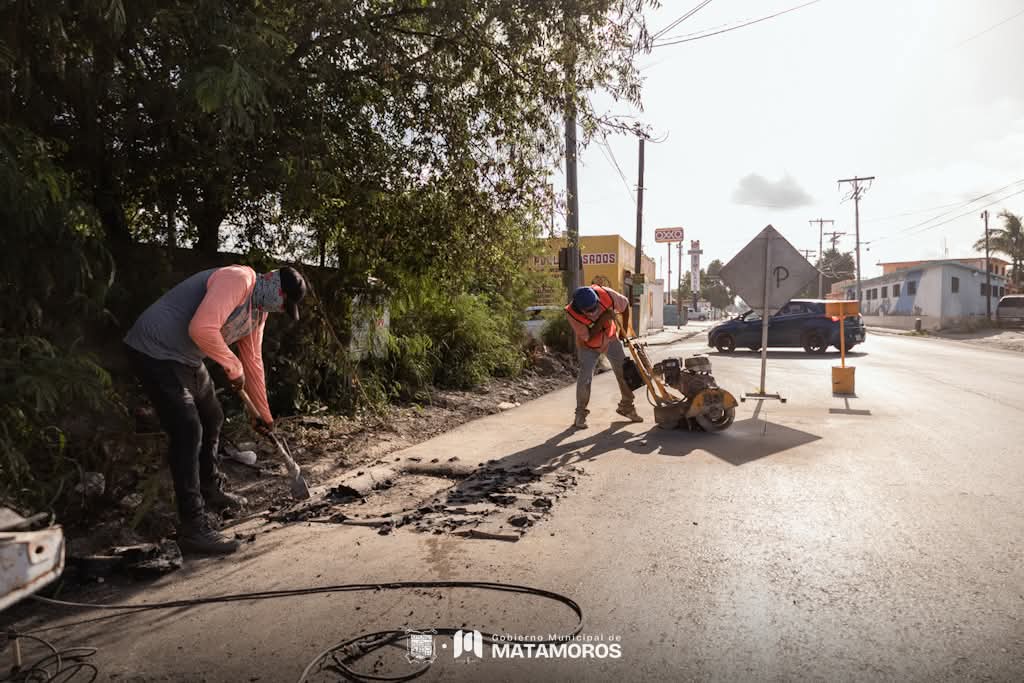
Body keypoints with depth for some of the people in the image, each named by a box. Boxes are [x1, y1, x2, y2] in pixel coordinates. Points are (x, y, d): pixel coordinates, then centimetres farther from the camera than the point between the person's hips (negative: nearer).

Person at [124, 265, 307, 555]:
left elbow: (253, 362, 17)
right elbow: (202, 329, -35)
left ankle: (210, 490, 41)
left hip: (188, 359, 11)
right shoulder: (237, 280, -22)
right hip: (155, 352, -11)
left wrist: (263, 412, 21)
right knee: (189, 432, -16)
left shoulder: (259, 309, 9)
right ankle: (193, 528, -11)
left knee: (212, 419, 22)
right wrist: (233, 366, -20)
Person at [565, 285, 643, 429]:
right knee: (585, 377, -14)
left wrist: (624, 329, -4)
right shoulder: (572, 313, -35)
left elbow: (625, 305, -9)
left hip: (610, 339, 3)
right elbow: (588, 337, -30)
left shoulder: (606, 294, -31)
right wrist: (602, 320, -41)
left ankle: (626, 406, 24)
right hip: (588, 346, -3)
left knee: (624, 371, 5)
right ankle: (580, 414, 3)